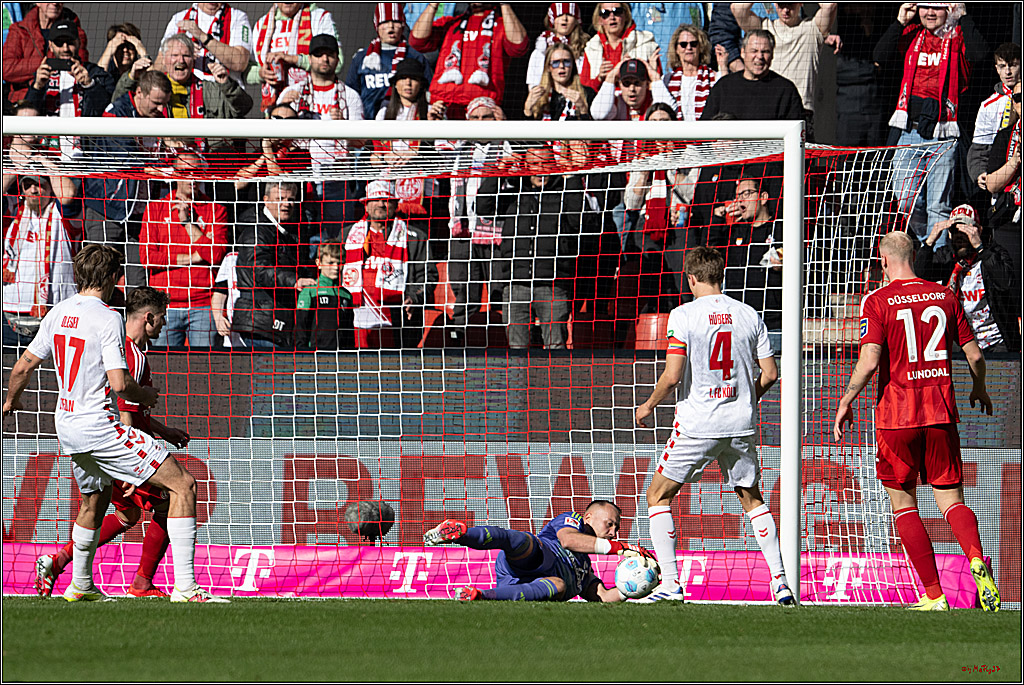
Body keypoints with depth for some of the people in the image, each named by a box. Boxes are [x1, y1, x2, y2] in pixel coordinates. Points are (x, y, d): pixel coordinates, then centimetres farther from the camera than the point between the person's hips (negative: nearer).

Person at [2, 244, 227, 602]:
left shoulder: (58, 313, 6)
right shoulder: (107, 318, -16)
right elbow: (119, 384, -22)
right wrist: (145, 396, -1)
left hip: (66, 425, 8)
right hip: (99, 427, -8)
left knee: (94, 500, 33)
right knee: (183, 485, -8)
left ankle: (80, 586, 46)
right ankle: (185, 586, -16)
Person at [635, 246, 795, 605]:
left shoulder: (684, 315, -8)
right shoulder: (749, 315, 5)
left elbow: (672, 376, -13)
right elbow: (770, 373, 5)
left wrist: (648, 405, 5)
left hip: (697, 424, -4)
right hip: (741, 426, 4)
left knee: (658, 496, 9)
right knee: (753, 500, 20)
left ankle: (670, 583, -1)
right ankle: (780, 582, 10)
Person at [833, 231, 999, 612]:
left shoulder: (877, 302, -6)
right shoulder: (944, 297, 6)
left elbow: (869, 361, -16)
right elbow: (974, 354, 9)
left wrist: (845, 403, -3)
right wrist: (979, 389, 29)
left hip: (896, 414, -3)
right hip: (942, 413, 3)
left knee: (903, 505, 9)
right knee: (951, 501, 7)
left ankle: (934, 595, 4)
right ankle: (977, 561, -24)